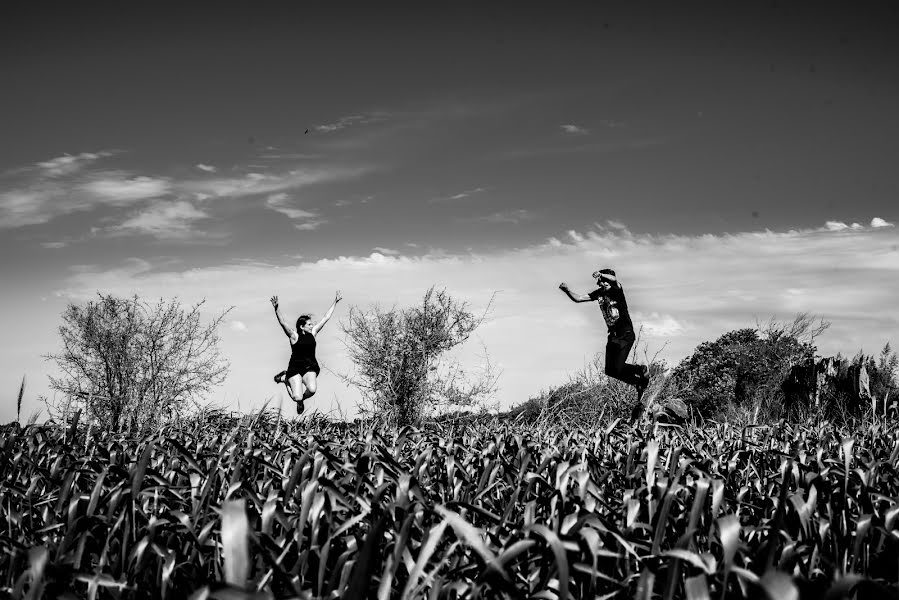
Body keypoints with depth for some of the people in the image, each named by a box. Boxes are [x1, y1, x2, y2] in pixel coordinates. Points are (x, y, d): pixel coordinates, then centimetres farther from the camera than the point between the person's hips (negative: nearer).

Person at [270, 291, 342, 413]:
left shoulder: (312, 333, 7)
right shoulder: (294, 336, -5)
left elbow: (326, 318, 11)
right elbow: (283, 323, -18)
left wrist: (335, 302, 13)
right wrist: (276, 308, -33)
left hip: (310, 368, 3)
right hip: (295, 368, -3)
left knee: (312, 389, -28)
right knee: (297, 398, -13)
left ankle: (301, 399, 10)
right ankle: (286, 379, 19)